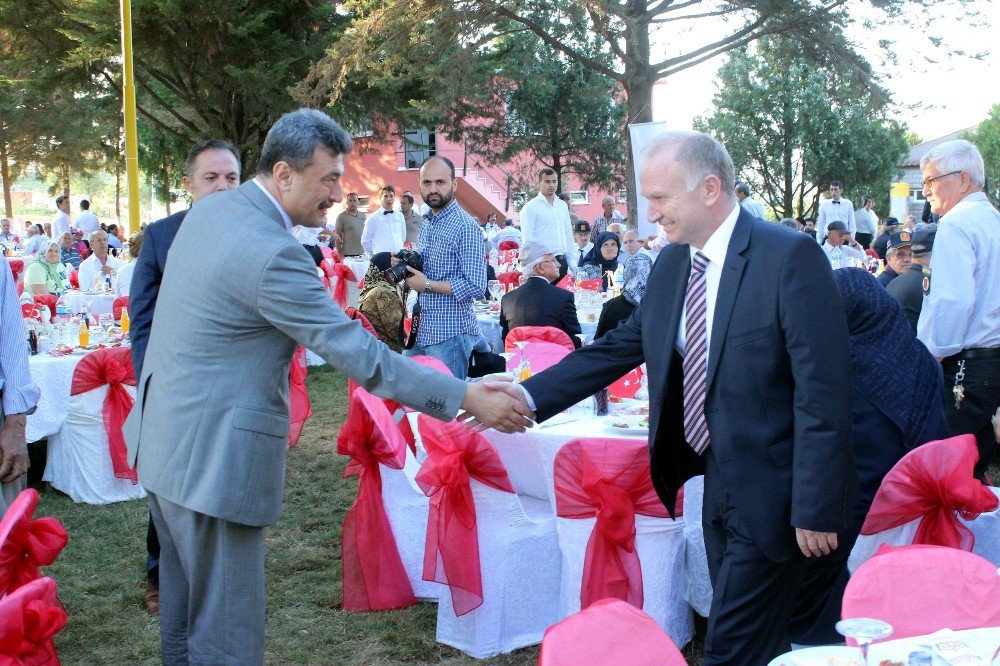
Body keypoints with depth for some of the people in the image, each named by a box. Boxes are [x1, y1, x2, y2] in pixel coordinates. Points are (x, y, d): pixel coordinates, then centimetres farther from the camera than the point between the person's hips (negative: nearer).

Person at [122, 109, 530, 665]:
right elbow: (359, 354, -24)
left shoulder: (210, 208, 5)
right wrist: (467, 398, -20)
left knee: (185, 609, 22)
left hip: (164, 438, 10)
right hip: (212, 460, -10)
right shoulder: (272, 255, -24)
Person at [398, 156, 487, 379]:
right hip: (419, 332, 8)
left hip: (450, 335, -8)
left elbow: (476, 287, -20)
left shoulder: (466, 227, -14)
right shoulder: (426, 224, 14)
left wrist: (427, 284, -17)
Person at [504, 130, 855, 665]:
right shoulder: (671, 264, 4)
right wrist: (528, 395, -4)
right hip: (718, 484, 7)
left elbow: (823, 393, -20)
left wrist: (815, 510, -20)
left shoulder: (791, 258, -18)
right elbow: (618, 347, 7)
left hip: (771, 495, -7)